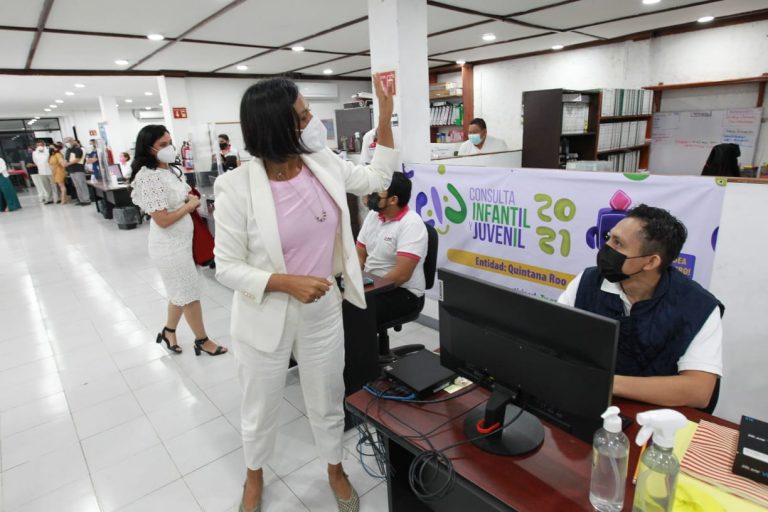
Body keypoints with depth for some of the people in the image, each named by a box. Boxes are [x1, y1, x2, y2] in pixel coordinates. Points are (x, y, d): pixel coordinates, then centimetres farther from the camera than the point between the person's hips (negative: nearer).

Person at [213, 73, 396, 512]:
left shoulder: (324, 163, -7)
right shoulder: (237, 187, -20)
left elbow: (378, 179, 10)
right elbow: (227, 267, -14)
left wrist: (385, 117, 5)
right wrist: (287, 282, -29)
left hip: (323, 313, 3)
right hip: (266, 320, -3)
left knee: (328, 402, 22)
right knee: (261, 409, 21)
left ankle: (335, 469, 51)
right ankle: (255, 475, 54)